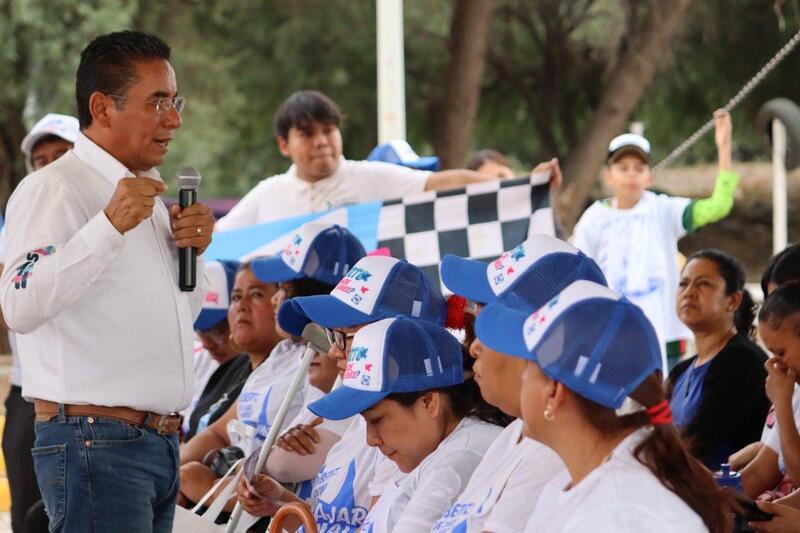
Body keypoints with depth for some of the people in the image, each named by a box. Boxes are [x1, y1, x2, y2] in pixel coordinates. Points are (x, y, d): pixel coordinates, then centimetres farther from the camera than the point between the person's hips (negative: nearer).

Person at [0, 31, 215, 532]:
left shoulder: (147, 194, 20)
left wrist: (191, 250, 8)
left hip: (160, 443, 9)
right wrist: (110, 226, -30)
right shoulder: (53, 188, -9)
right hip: (95, 441, -9)